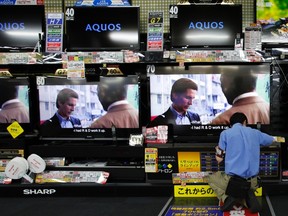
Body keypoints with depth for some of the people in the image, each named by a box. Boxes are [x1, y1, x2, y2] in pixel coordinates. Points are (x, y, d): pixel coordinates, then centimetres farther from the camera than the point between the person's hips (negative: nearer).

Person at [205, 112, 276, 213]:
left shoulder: (225, 133, 0)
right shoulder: (255, 132, 10)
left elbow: (219, 159, 1)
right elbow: (274, 139, 29)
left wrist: (217, 150, 23)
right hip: (252, 181, 4)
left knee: (210, 178, 26)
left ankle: (226, 198, -2)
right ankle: (248, 198, 0)